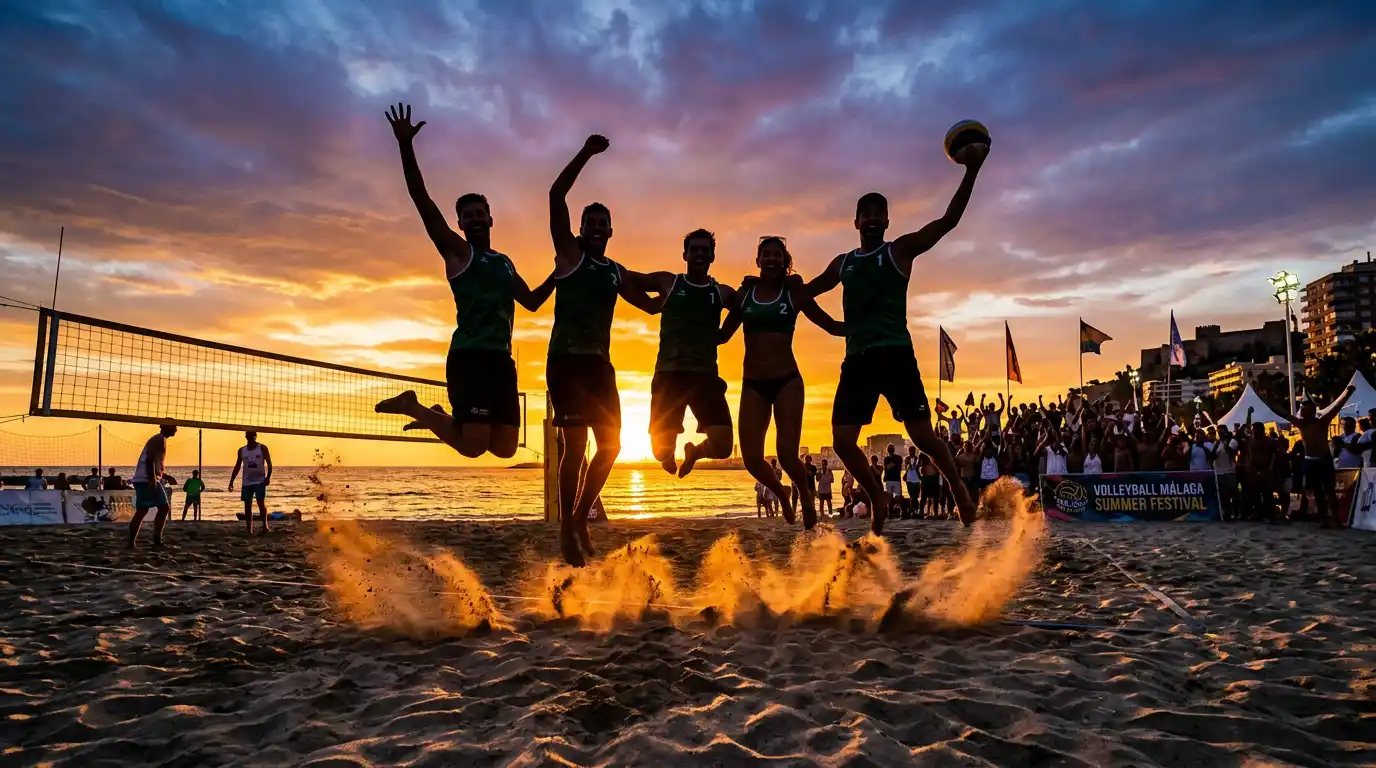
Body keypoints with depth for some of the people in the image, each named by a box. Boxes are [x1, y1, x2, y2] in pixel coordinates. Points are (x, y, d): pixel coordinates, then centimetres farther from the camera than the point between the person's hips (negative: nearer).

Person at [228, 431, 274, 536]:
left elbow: (269, 463, -5)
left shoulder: (262, 448, -1)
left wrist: (268, 477, -17)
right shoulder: (242, 450, 9)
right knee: (247, 506, 2)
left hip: (260, 481, -4)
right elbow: (237, 467, 14)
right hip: (247, 482, 4)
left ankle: (265, 525, -3)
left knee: (261, 503, -11)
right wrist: (231, 481, 9)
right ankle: (249, 529, 6)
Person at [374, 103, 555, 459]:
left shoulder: (505, 263, 24)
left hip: (502, 358, 7)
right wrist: (406, 145, -13)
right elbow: (423, 201, -5)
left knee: (504, 448, 3)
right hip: (469, 356, -7)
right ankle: (412, 406, 10)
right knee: (473, 446, -16)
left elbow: (532, 301, 32)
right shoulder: (457, 251, 5)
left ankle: (437, 417, 27)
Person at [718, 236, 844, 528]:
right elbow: (722, 335, 13)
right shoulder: (744, 293, 6)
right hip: (752, 384, 2)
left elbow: (833, 326, 6)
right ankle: (782, 493, 31)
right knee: (752, 460, -2)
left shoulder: (794, 293, 2)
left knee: (787, 455, -12)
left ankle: (806, 493, 23)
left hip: (787, 380, -2)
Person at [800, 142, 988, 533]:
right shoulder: (842, 263, 16)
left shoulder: (900, 250, 4)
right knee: (842, 441, -2)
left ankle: (958, 488, 19)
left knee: (922, 435, -6)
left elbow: (949, 220, -7)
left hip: (896, 355, -4)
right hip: (856, 360, 4)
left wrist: (971, 172, -16)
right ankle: (877, 497, 19)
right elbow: (804, 291, 30)